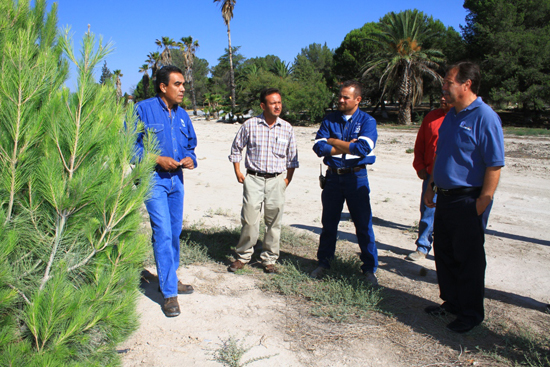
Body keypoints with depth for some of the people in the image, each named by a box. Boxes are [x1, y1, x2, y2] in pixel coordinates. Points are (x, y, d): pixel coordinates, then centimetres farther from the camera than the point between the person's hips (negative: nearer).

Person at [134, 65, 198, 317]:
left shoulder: (182, 115, 12)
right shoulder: (143, 110, -7)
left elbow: (191, 145, 20)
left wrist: (190, 159, -2)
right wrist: (157, 159, -18)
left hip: (176, 179, 6)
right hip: (154, 179, -6)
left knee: (175, 232, 14)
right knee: (163, 233, -10)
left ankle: (171, 279, 31)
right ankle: (169, 293, -2)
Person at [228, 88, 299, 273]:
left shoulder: (287, 128, 4)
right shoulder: (250, 125, -1)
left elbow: (292, 157, 12)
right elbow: (236, 148, 10)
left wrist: (288, 178, 7)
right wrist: (238, 171, 5)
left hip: (276, 180, 2)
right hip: (254, 179, -1)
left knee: (274, 222, 6)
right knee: (249, 220, -1)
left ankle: (269, 259, 20)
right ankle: (243, 256, 18)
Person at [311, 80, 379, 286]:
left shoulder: (367, 121, -2)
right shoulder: (329, 120, 7)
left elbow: (363, 148, -18)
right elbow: (319, 147, -6)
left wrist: (334, 142, -10)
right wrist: (348, 146, -12)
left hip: (356, 178, -3)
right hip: (333, 177, 3)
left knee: (364, 225, 0)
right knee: (328, 223, 12)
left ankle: (369, 269, 15)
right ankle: (323, 264, 27)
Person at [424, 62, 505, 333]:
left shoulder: (485, 117, -15)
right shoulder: (451, 116, 12)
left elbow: (495, 165, -18)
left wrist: (483, 202, -20)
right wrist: (432, 187, 19)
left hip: (468, 201, -8)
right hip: (445, 198, 8)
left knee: (468, 259, 4)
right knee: (443, 253, 16)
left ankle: (471, 313, 21)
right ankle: (451, 302, 33)